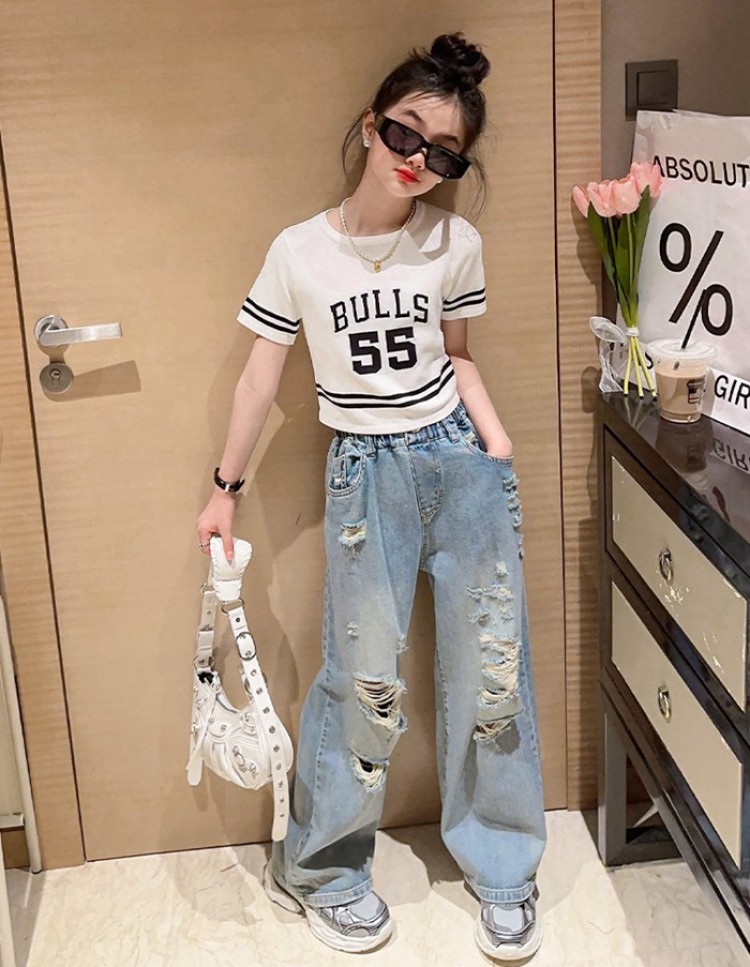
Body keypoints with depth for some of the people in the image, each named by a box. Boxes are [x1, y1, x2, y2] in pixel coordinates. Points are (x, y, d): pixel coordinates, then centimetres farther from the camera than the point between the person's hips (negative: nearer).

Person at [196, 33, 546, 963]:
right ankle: (318, 868, 20)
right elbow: (260, 377, 2)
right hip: (366, 471, -2)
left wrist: (499, 454, 3)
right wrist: (226, 486, 6)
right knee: (365, 675, -3)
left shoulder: (457, 244, 1)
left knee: (491, 662, 3)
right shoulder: (299, 252, -5)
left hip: (459, 458, 2)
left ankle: (499, 868, 23)